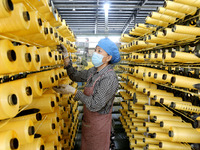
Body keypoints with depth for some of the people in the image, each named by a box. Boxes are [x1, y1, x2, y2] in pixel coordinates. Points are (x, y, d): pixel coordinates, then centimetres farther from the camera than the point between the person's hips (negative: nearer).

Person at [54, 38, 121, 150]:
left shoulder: (110, 78, -27)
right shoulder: (94, 71, -2)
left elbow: (95, 105, -28)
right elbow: (76, 76, 11)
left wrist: (74, 91, -24)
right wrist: (66, 60, -2)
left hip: (99, 123, -7)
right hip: (88, 120, 8)